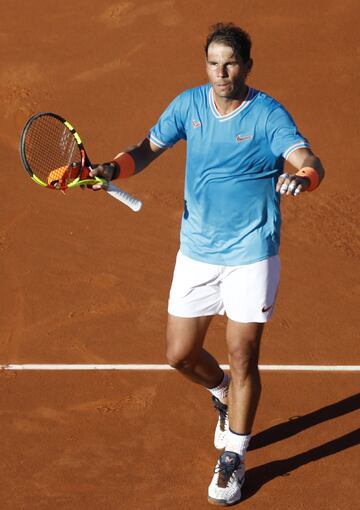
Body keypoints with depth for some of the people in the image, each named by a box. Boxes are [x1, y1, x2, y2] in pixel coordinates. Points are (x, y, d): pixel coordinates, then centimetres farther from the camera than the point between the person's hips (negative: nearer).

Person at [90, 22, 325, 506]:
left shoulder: (268, 115, -14)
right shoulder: (189, 104, -1)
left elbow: (309, 161, -26)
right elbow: (148, 148, 8)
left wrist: (302, 177, -50)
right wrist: (113, 168, -12)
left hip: (251, 254, -4)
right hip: (196, 252, 4)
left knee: (242, 358, -2)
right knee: (181, 354, 8)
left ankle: (233, 458, 16)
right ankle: (223, 394, 42)